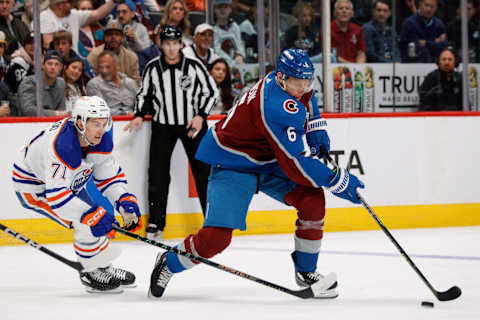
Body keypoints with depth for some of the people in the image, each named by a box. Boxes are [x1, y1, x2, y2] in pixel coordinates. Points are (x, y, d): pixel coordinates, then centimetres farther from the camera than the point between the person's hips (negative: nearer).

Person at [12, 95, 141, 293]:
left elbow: (110, 175, -1)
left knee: (97, 217, 13)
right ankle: (94, 274, -1)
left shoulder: (101, 140, -13)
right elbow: (55, 193, -43)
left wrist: (125, 202, -17)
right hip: (33, 186, -9)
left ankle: (105, 269, 32)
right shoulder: (63, 145, -40)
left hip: (67, 181, 9)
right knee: (87, 224, -18)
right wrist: (91, 215, -45)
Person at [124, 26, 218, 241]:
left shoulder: (194, 66, -7)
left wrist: (200, 116, -11)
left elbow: (211, 91, 0)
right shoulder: (152, 68, -1)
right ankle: (156, 223, 4)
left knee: (202, 171, -1)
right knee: (158, 173, -3)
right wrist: (140, 116, -3)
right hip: (163, 125, 1)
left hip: (192, 124, -1)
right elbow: (144, 94, 12)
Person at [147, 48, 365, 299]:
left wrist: (316, 129, 11)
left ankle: (306, 271, 4)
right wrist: (339, 180, -25)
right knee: (216, 236, -17)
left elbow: (306, 98, 23)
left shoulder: (291, 79, -6)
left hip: (267, 161, 9)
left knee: (312, 199, -11)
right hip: (232, 163, -9)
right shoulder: (277, 108, -34)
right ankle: (169, 263, 12)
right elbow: (294, 165, -32)